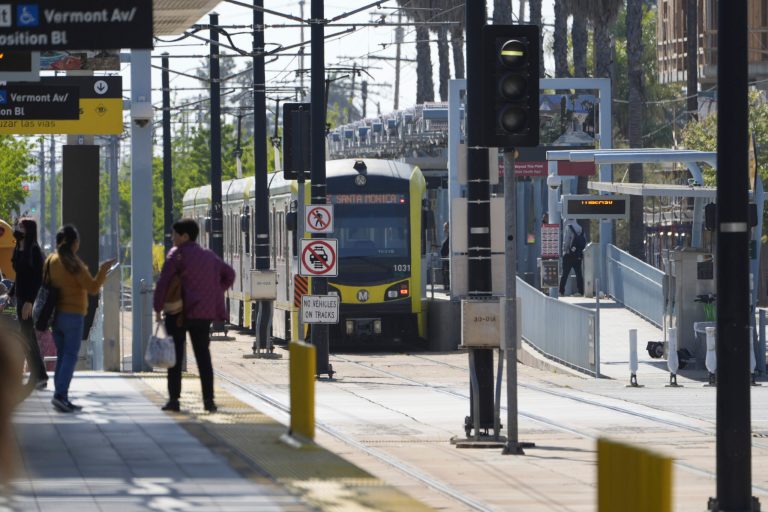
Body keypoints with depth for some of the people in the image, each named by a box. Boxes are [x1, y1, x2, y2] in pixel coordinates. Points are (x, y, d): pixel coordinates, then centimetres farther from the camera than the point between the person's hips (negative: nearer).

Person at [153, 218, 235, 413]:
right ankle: (209, 400, 3)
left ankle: (174, 399, 1)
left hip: (178, 312, -5)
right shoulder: (208, 255, 11)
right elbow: (229, 274, 18)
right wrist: (215, 294, 16)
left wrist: (158, 308, -6)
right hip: (204, 313, 5)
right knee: (203, 356, 8)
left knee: (175, 356, 2)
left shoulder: (177, 254, -8)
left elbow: (163, 282, -13)